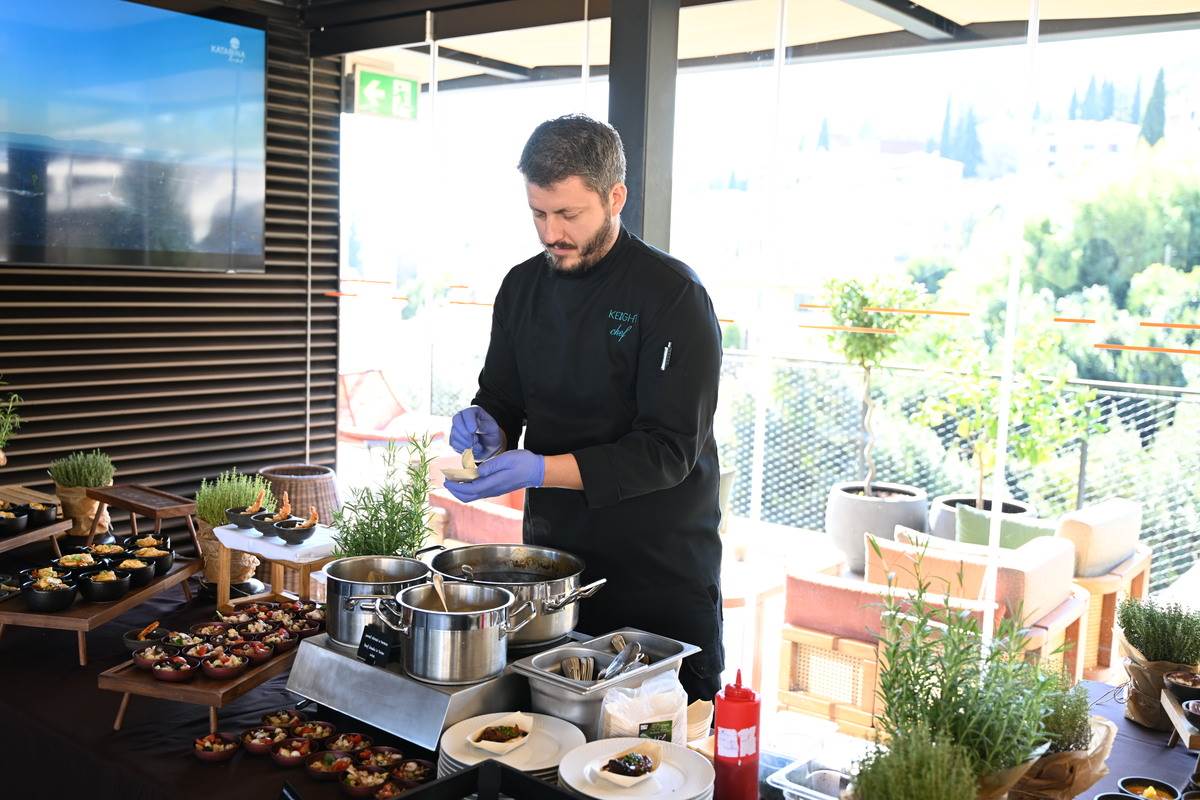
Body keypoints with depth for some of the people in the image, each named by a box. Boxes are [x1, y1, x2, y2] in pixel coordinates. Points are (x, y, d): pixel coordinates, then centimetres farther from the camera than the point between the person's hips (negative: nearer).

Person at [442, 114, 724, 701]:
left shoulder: (673, 295, -15)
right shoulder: (522, 287, 4)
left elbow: (669, 449, -19)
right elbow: (500, 399, 13)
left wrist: (538, 470, -27)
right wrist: (486, 426, -12)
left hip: (662, 570, -5)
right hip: (551, 553, 5)